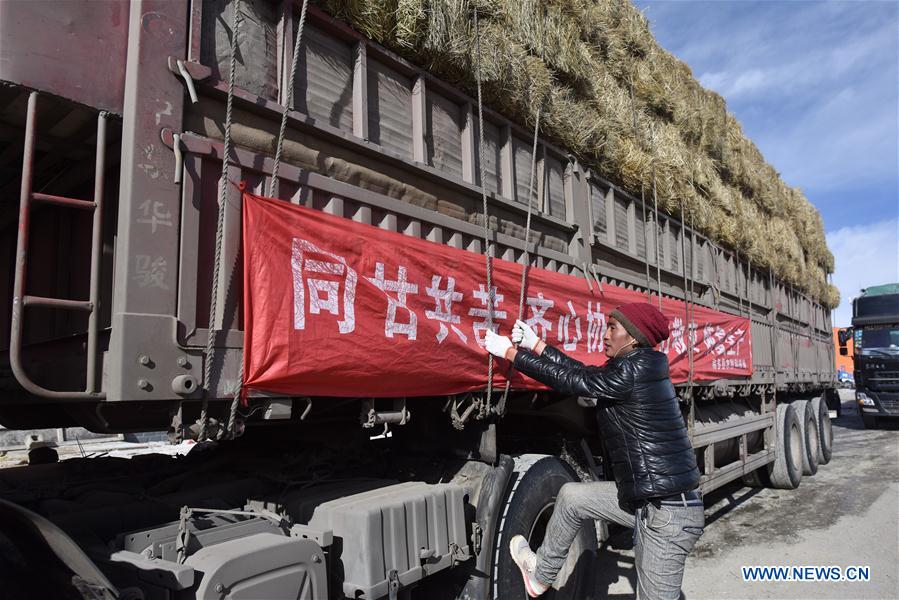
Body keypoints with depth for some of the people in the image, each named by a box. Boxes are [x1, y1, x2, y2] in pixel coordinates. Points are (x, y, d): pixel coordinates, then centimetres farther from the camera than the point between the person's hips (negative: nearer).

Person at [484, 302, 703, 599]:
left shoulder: (632, 371, -20)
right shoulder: (640, 368, 7)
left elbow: (571, 381, -13)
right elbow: (584, 374, 11)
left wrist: (510, 352, -5)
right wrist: (535, 345, 13)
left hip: (668, 515, -10)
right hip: (646, 501, 10)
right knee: (571, 496, 17)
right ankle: (541, 575, 34)